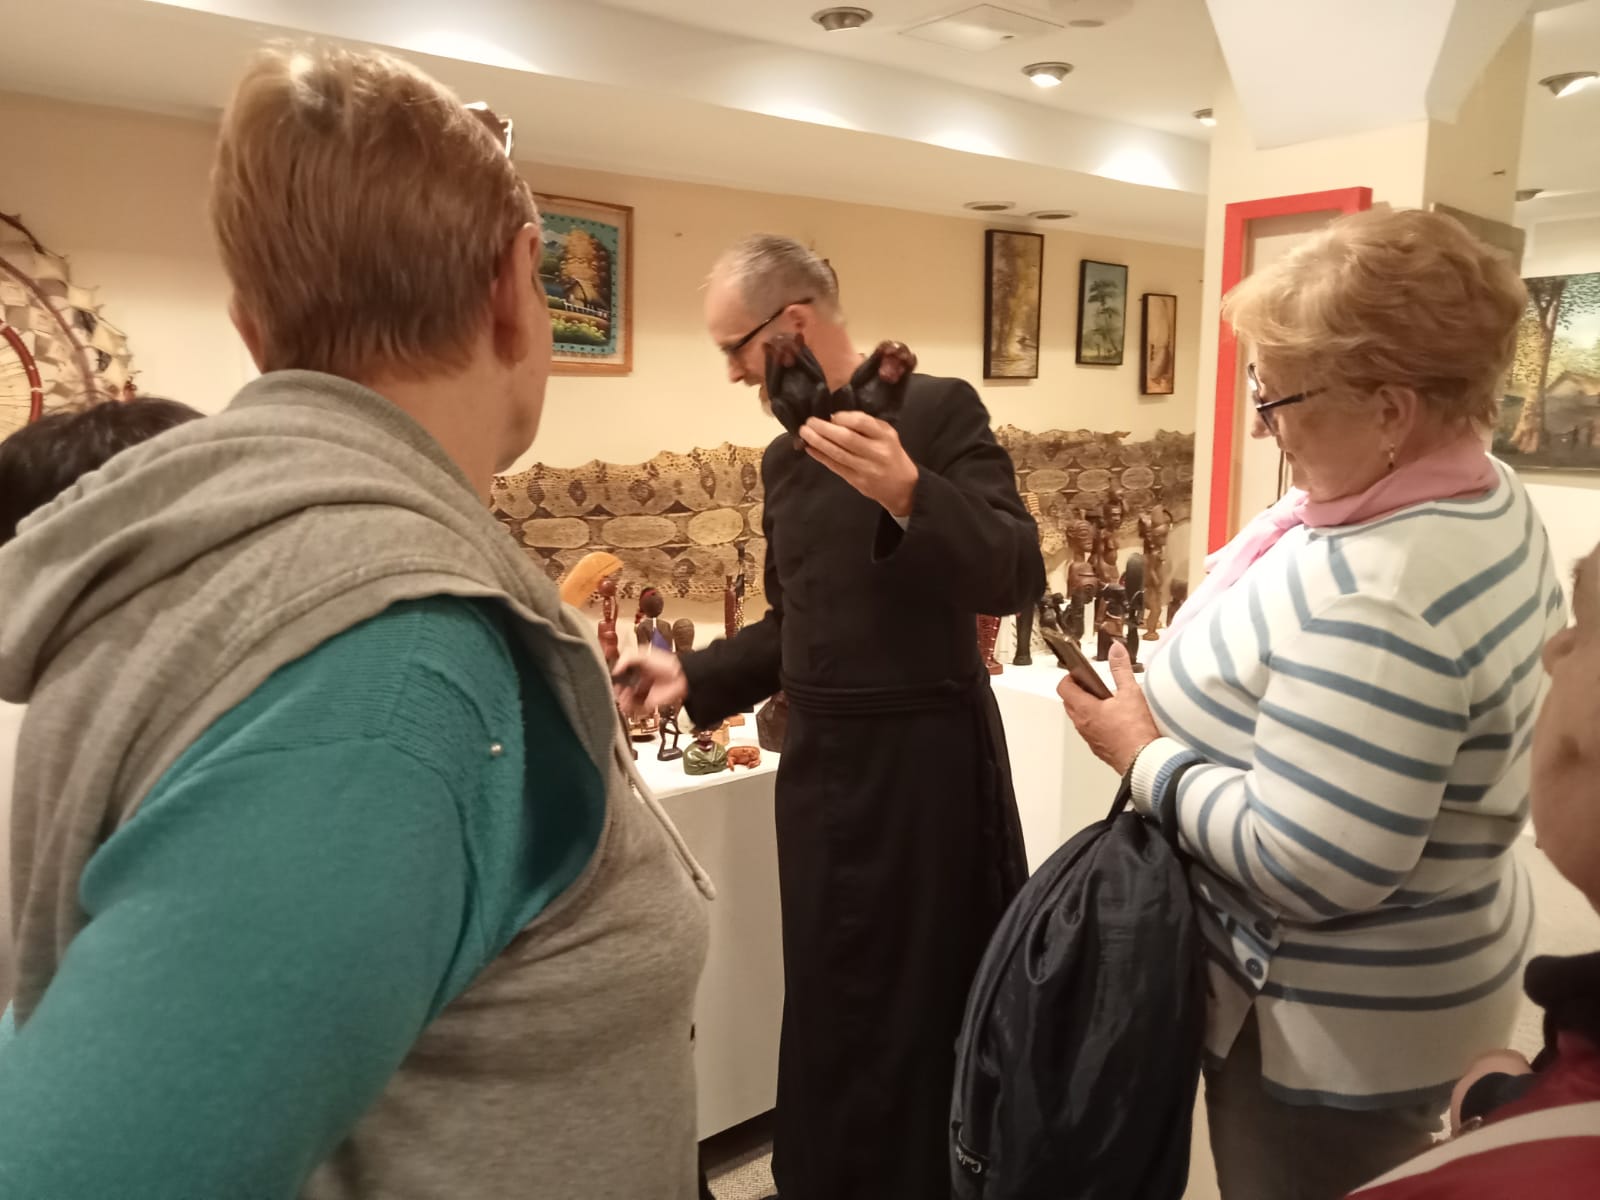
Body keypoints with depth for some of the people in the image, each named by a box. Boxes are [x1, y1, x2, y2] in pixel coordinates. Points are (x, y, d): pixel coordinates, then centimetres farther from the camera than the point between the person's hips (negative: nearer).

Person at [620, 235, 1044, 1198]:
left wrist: (910, 495, -33)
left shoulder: (938, 410, -11)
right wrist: (695, 678, 8)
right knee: (829, 1002, 18)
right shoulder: (784, 455, 10)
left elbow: (1019, 577, -19)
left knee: (925, 1003, 9)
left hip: (924, 758, -6)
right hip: (820, 761, 7)